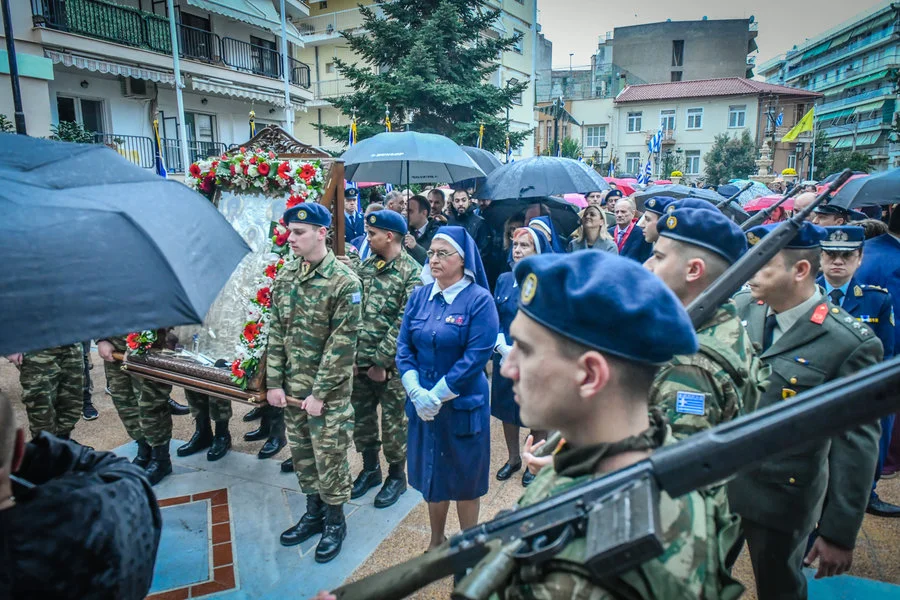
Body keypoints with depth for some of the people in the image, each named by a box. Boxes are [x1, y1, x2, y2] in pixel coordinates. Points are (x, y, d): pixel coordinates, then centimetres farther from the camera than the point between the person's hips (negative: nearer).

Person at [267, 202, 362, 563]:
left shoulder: (344, 282, -16)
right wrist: (274, 382, 2)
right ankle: (313, 512, 38)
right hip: (292, 385, 6)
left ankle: (335, 520, 27)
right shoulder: (285, 276, 3)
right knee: (301, 451, 18)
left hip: (330, 389, -6)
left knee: (329, 455, 5)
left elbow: (342, 344, -17)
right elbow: (276, 332, 7)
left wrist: (320, 394, -16)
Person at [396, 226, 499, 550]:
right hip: (422, 403, 5)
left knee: (464, 478, 11)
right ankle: (436, 541, 40)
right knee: (430, 473, 18)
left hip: (463, 405, -4)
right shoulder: (420, 296, 2)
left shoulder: (479, 299, -13)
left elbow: (476, 356, -18)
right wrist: (417, 392, -12)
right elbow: (404, 346, 1)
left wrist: (437, 395, -17)